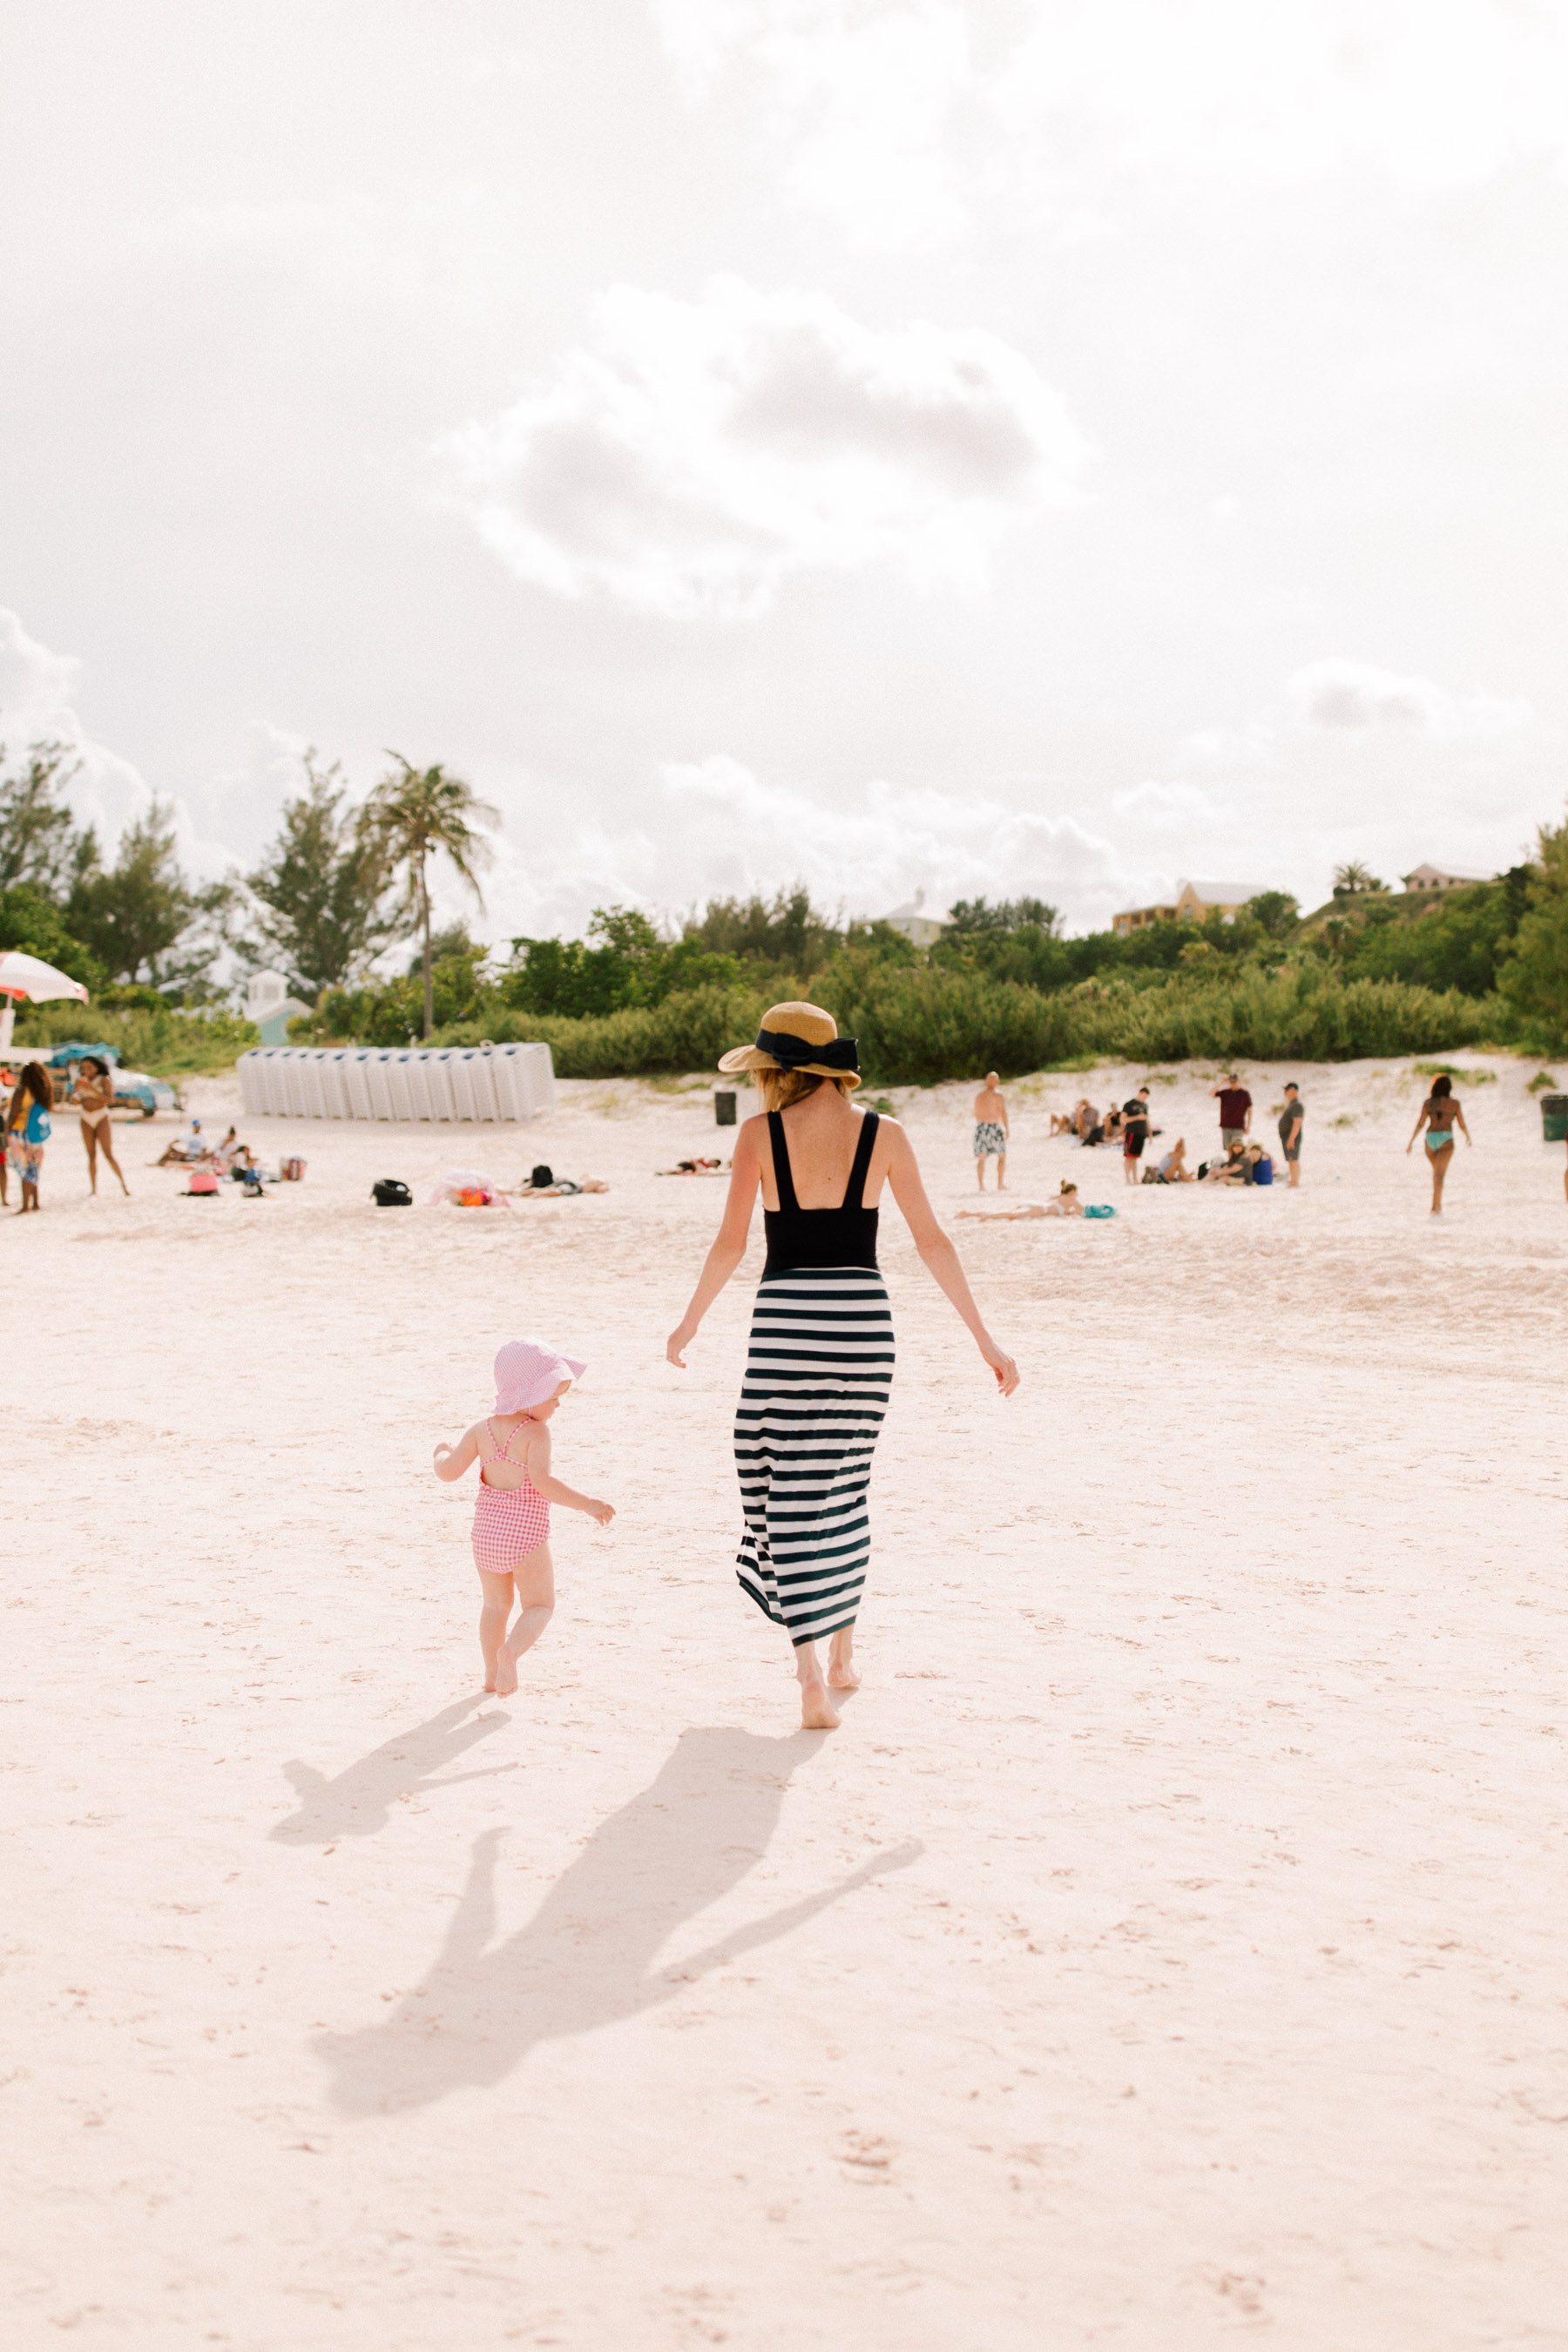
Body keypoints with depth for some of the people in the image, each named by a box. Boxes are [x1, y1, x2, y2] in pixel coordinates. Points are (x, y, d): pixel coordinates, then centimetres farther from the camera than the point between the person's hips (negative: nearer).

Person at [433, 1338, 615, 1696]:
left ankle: (491, 1673, 29)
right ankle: (509, 1651, -18)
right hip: (525, 1536, -5)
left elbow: (449, 1472, -2)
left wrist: (442, 1452, 20)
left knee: (496, 1604, 25)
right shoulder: (536, 1432, -15)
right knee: (540, 1605, 8)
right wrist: (586, 1504, -23)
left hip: (486, 1533, 5)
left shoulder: (481, 1431, 2)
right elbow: (542, 1482, -25)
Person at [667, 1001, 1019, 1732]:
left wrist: (688, 1322, 13)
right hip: (862, 1318, 2)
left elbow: (730, 1244, -3)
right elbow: (932, 1241, 2)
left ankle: (812, 1676, -8)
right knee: (846, 1485, 21)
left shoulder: (759, 1133, -2)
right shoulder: (884, 1134, 2)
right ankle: (843, 1652, 30)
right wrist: (983, 1337, 6)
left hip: (785, 1319, -2)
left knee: (794, 1495, 3)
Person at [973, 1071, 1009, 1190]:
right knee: (1002, 1156, 10)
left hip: (980, 1126, 5)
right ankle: (1000, 1184, 7)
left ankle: (981, 1185, -4)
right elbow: (1002, 1111, -11)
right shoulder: (996, 1093, -6)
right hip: (994, 1126, -5)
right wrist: (1006, 1128, -10)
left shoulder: (979, 1094, 13)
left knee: (981, 1158, 4)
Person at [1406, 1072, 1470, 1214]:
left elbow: (1420, 1123, -3)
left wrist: (1411, 1142, -2)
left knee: (1436, 1171, 24)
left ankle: (1438, 1205, 29)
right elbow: (1462, 1125, 7)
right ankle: (1435, 1207, -26)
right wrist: (1468, 1138, 26)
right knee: (1439, 1174, -12)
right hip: (1446, 1139, -3)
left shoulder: (1428, 1102, 4)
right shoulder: (1454, 1103, 2)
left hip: (1430, 1138, 3)